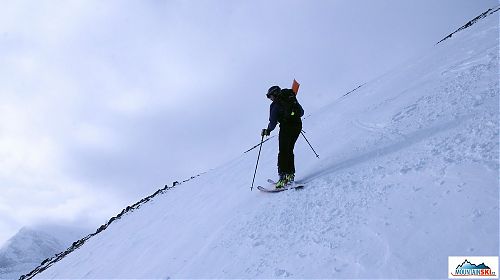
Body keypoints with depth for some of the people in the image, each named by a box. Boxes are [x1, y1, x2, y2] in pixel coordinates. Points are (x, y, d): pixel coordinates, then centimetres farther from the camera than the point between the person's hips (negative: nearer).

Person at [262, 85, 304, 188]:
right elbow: (301, 112, 22)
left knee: (283, 152, -2)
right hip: (297, 125, 6)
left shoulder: (275, 105, -3)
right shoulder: (292, 98, 15)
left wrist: (267, 131, 9)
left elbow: (273, 122, -7)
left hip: (286, 127, -6)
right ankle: (290, 174, 18)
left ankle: (283, 177, -8)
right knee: (289, 150, 17)